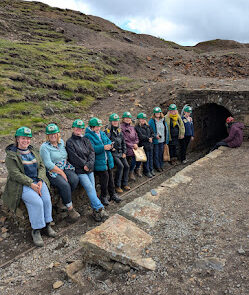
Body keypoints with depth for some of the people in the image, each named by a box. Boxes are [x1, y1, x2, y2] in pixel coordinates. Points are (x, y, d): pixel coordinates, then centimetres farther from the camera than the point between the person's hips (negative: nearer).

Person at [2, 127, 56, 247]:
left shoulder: (33, 151, 14)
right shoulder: (11, 155, -3)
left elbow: (42, 166, 10)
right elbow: (15, 173, -12)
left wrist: (40, 181, -8)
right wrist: (31, 184, -20)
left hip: (37, 181, 5)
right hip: (21, 184, -4)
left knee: (47, 199, -20)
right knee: (37, 202, -26)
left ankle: (47, 224, -2)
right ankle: (36, 230, -10)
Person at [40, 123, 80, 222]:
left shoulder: (61, 142, 12)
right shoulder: (44, 147, -8)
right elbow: (48, 164, -15)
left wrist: (64, 170, 5)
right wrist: (61, 172, -15)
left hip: (65, 168, 6)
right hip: (52, 172, -6)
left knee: (75, 179, -21)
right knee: (65, 185, -28)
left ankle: (65, 200, 0)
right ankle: (70, 208, -10)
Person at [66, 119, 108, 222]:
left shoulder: (86, 140, 17)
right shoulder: (69, 142, 2)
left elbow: (92, 152, 6)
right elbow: (74, 157, -8)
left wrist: (89, 164, -9)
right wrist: (85, 164, -10)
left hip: (89, 169, 5)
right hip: (79, 170, -5)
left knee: (92, 189, -1)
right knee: (89, 188, -14)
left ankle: (96, 211, 2)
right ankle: (100, 208, -12)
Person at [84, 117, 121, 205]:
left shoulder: (102, 133, 15)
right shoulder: (88, 136, -9)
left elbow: (109, 141, 12)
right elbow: (92, 148, -20)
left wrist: (110, 145, -12)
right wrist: (103, 148, -29)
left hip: (108, 160, 7)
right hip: (99, 162, -7)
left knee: (110, 176, 11)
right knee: (105, 176, -7)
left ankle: (112, 194, 26)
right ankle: (103, 196, 13)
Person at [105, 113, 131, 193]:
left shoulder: (119, 131, 14)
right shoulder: (107, 131, -6)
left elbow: (123, 143, 17)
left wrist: (124, 152, 9)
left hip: (120, 153, 7)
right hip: (113, 153, -6)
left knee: (126, 166, -3)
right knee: (120, 166, -21)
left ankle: (124, 184, 14)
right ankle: (117, 186, -8)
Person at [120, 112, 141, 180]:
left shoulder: (132, 127, 18)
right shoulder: (121, 127, -4)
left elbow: (136, 137, 19)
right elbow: (124, 140, -9)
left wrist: (135, 144, -1)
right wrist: (132, 145, -10)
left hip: (134, 146, 6)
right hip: (127, 148, -6)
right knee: (134, 157, -26)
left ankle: (137, 169, 13)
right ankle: (131, 172, 1)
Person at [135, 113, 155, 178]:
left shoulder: (147, 126, 13)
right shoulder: (137, 127, -7)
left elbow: (152, 133, 12)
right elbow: (141, 136, -15)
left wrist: (151, 138, -8)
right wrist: (148, 138, -12)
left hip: (150, 144, 6)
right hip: (143, 145, -6)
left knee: (151, 157, 13)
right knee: (146, 158, 1)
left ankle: (151, 170, 27)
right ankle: (147, 171, 13)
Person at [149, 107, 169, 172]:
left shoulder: (163, 120, 9)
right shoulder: (151, 121, -7)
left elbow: (166, 130, 12)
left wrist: (166, 140, 8)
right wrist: (155, 135, -19)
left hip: (162, 141, 4)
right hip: (155, 141, -4)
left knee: (161, 154, 13)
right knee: (156, 154, 2)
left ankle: (161, 166, 27)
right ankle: (157, 167, 16)